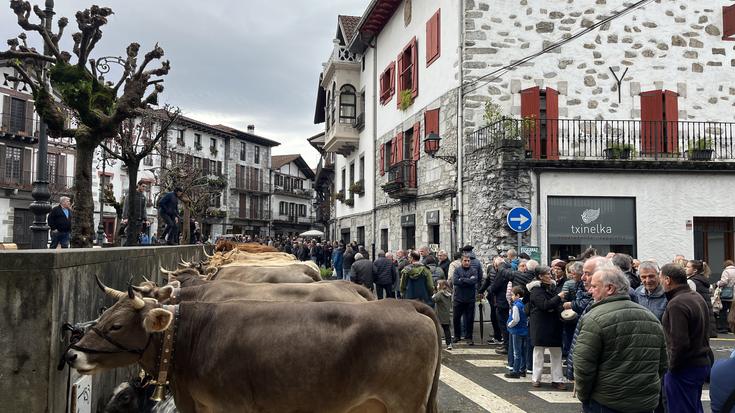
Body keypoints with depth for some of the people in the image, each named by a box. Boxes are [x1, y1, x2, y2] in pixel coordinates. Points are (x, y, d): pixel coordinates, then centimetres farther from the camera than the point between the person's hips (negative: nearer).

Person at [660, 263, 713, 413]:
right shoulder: (698, 297, 9)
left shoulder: (676, 304, -22)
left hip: (686, 368, -10)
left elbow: (680, 343, -27)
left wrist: (672, 366, -14)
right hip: (703, 362, 10)